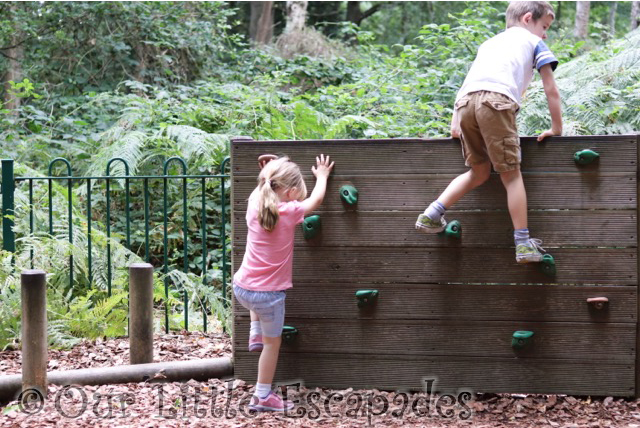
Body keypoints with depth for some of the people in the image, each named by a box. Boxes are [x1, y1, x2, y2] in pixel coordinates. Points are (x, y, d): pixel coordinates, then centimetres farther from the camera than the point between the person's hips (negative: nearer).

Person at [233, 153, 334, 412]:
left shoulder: (254, 204, -3)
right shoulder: (289, 212, -14)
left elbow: (261, 188, 22)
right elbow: (317, 199, 4)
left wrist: (269, 173, 29)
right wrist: (322, 176, 20)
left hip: (242, 288, 5)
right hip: (269, 293, -5)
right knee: (273, 343, 13)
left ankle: (255, 334, 30)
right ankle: (263, 397, 18)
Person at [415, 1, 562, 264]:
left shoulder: (490, 43, 39)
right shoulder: (533, 43, 25)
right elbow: (551, 90, 20)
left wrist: (455, 123, 31)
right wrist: (556, 128, 27)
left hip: (465, 103, 5)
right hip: (497, 101, -5)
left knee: (479, 172, 18)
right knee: (511, 174, 2)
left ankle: (432, 214, 8)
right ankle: (523, 244, -1)